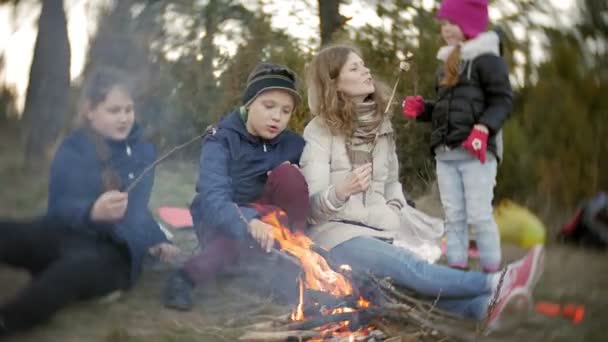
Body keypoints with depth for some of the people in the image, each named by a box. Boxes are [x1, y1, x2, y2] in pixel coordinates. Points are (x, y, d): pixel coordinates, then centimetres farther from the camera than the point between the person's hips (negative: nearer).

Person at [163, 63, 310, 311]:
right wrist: (249, 222, -50)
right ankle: (187, 277, -34)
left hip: (264, 226, 4)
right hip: (223, 225, -4)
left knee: (287, 175, -21)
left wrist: (292, 176, -21)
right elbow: (213, 200, -30)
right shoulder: (221, 142, -15)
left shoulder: (293, 144, -1)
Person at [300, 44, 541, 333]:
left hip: (380, 231, 6)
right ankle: (496, 284, -49)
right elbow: (311, 206, -13)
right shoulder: (319, 132, -4)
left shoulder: (380, 125, 14)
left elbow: (392, 182, 25)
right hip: (337, 233, -6)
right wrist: (341, 192, -34)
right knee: (409, 268, -31)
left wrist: (393, 213, 3)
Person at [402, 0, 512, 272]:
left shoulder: (487, 58, -3)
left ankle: (492, 275, 1)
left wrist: (483, 129, -25)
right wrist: (421, 109, 11)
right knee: (453, 217, 8)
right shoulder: (447, 63, 20)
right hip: (445, 153, 7)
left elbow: (503, 99, -11)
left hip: (476, 152, -7)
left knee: (479, 215, -7)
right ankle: (457, 270, 13)